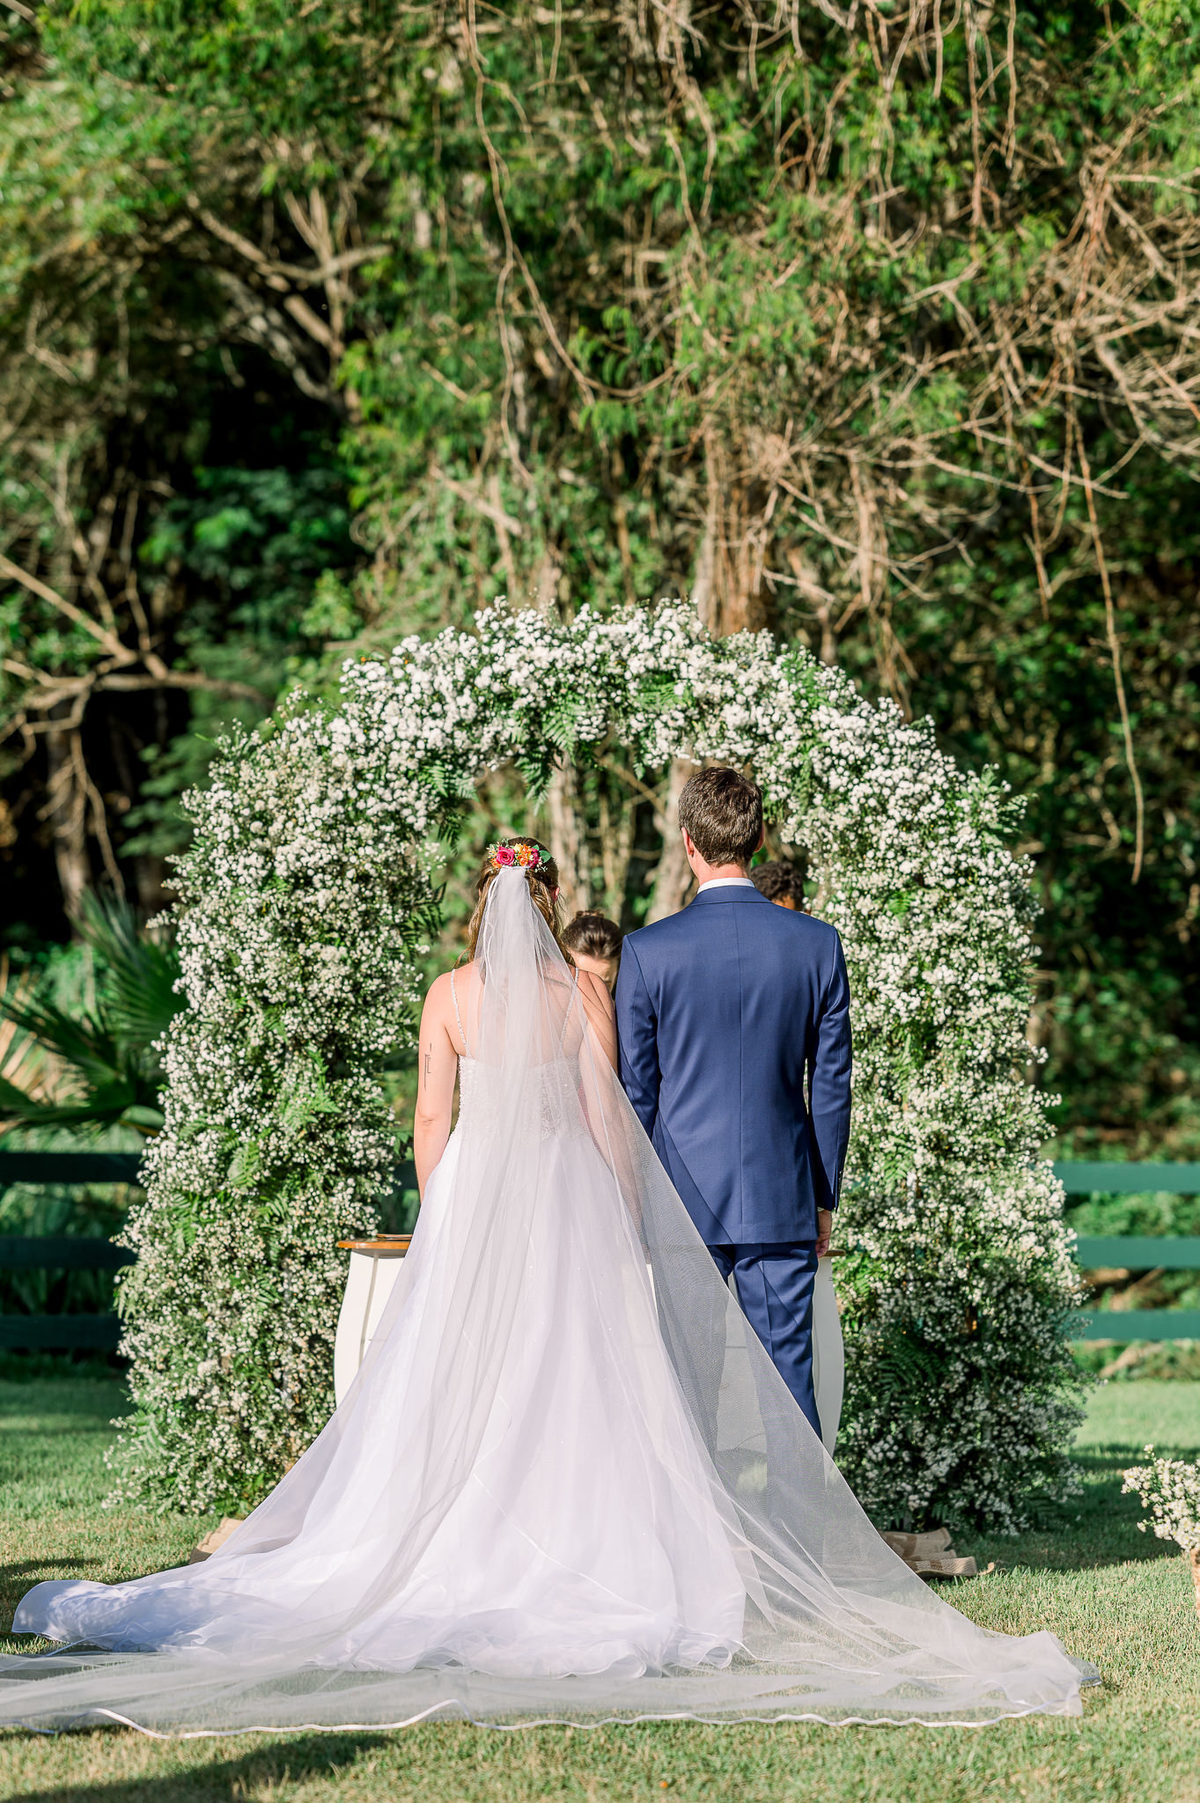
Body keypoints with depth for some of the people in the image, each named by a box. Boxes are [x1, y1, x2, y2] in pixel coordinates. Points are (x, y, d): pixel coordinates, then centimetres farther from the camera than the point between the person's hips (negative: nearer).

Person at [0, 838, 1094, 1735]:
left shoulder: (451, 995, 1)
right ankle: (577, 1546, -5)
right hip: (570, 1202, -1)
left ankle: (464, 1550, 1)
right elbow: (607, 1117, -3)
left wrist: (441, 1224, 10)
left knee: (456, 1383, 4)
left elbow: (431, 1118, 1)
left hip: (472, 1194, 1)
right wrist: (629, 1229, 3)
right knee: (575, 1379, 0)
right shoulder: (583, 992, -2)